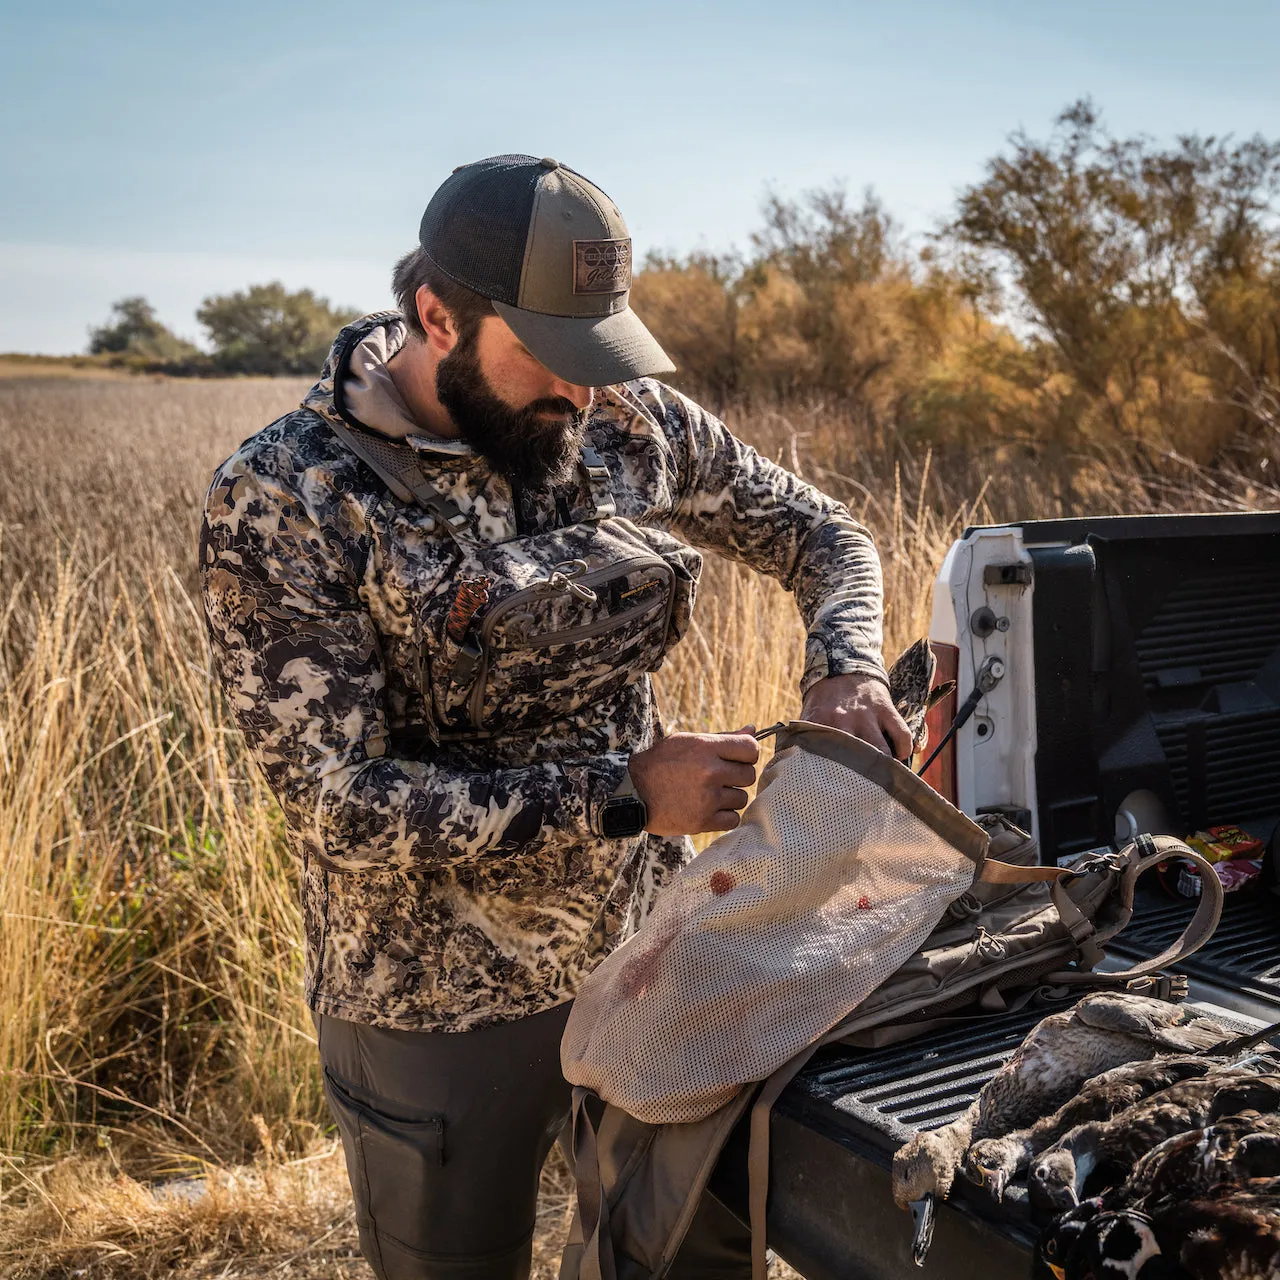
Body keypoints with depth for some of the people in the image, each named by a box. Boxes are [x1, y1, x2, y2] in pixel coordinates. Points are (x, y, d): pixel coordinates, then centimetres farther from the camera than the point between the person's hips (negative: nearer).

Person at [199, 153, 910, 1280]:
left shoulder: (629, 422, -5)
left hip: (657, 943, 4)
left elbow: (819, 532, 8)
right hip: (444, 1006, -3)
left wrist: (846, 670, -13)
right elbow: (343, 804, -21)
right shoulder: (280, 501, -17)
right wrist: (624, 795, -24)